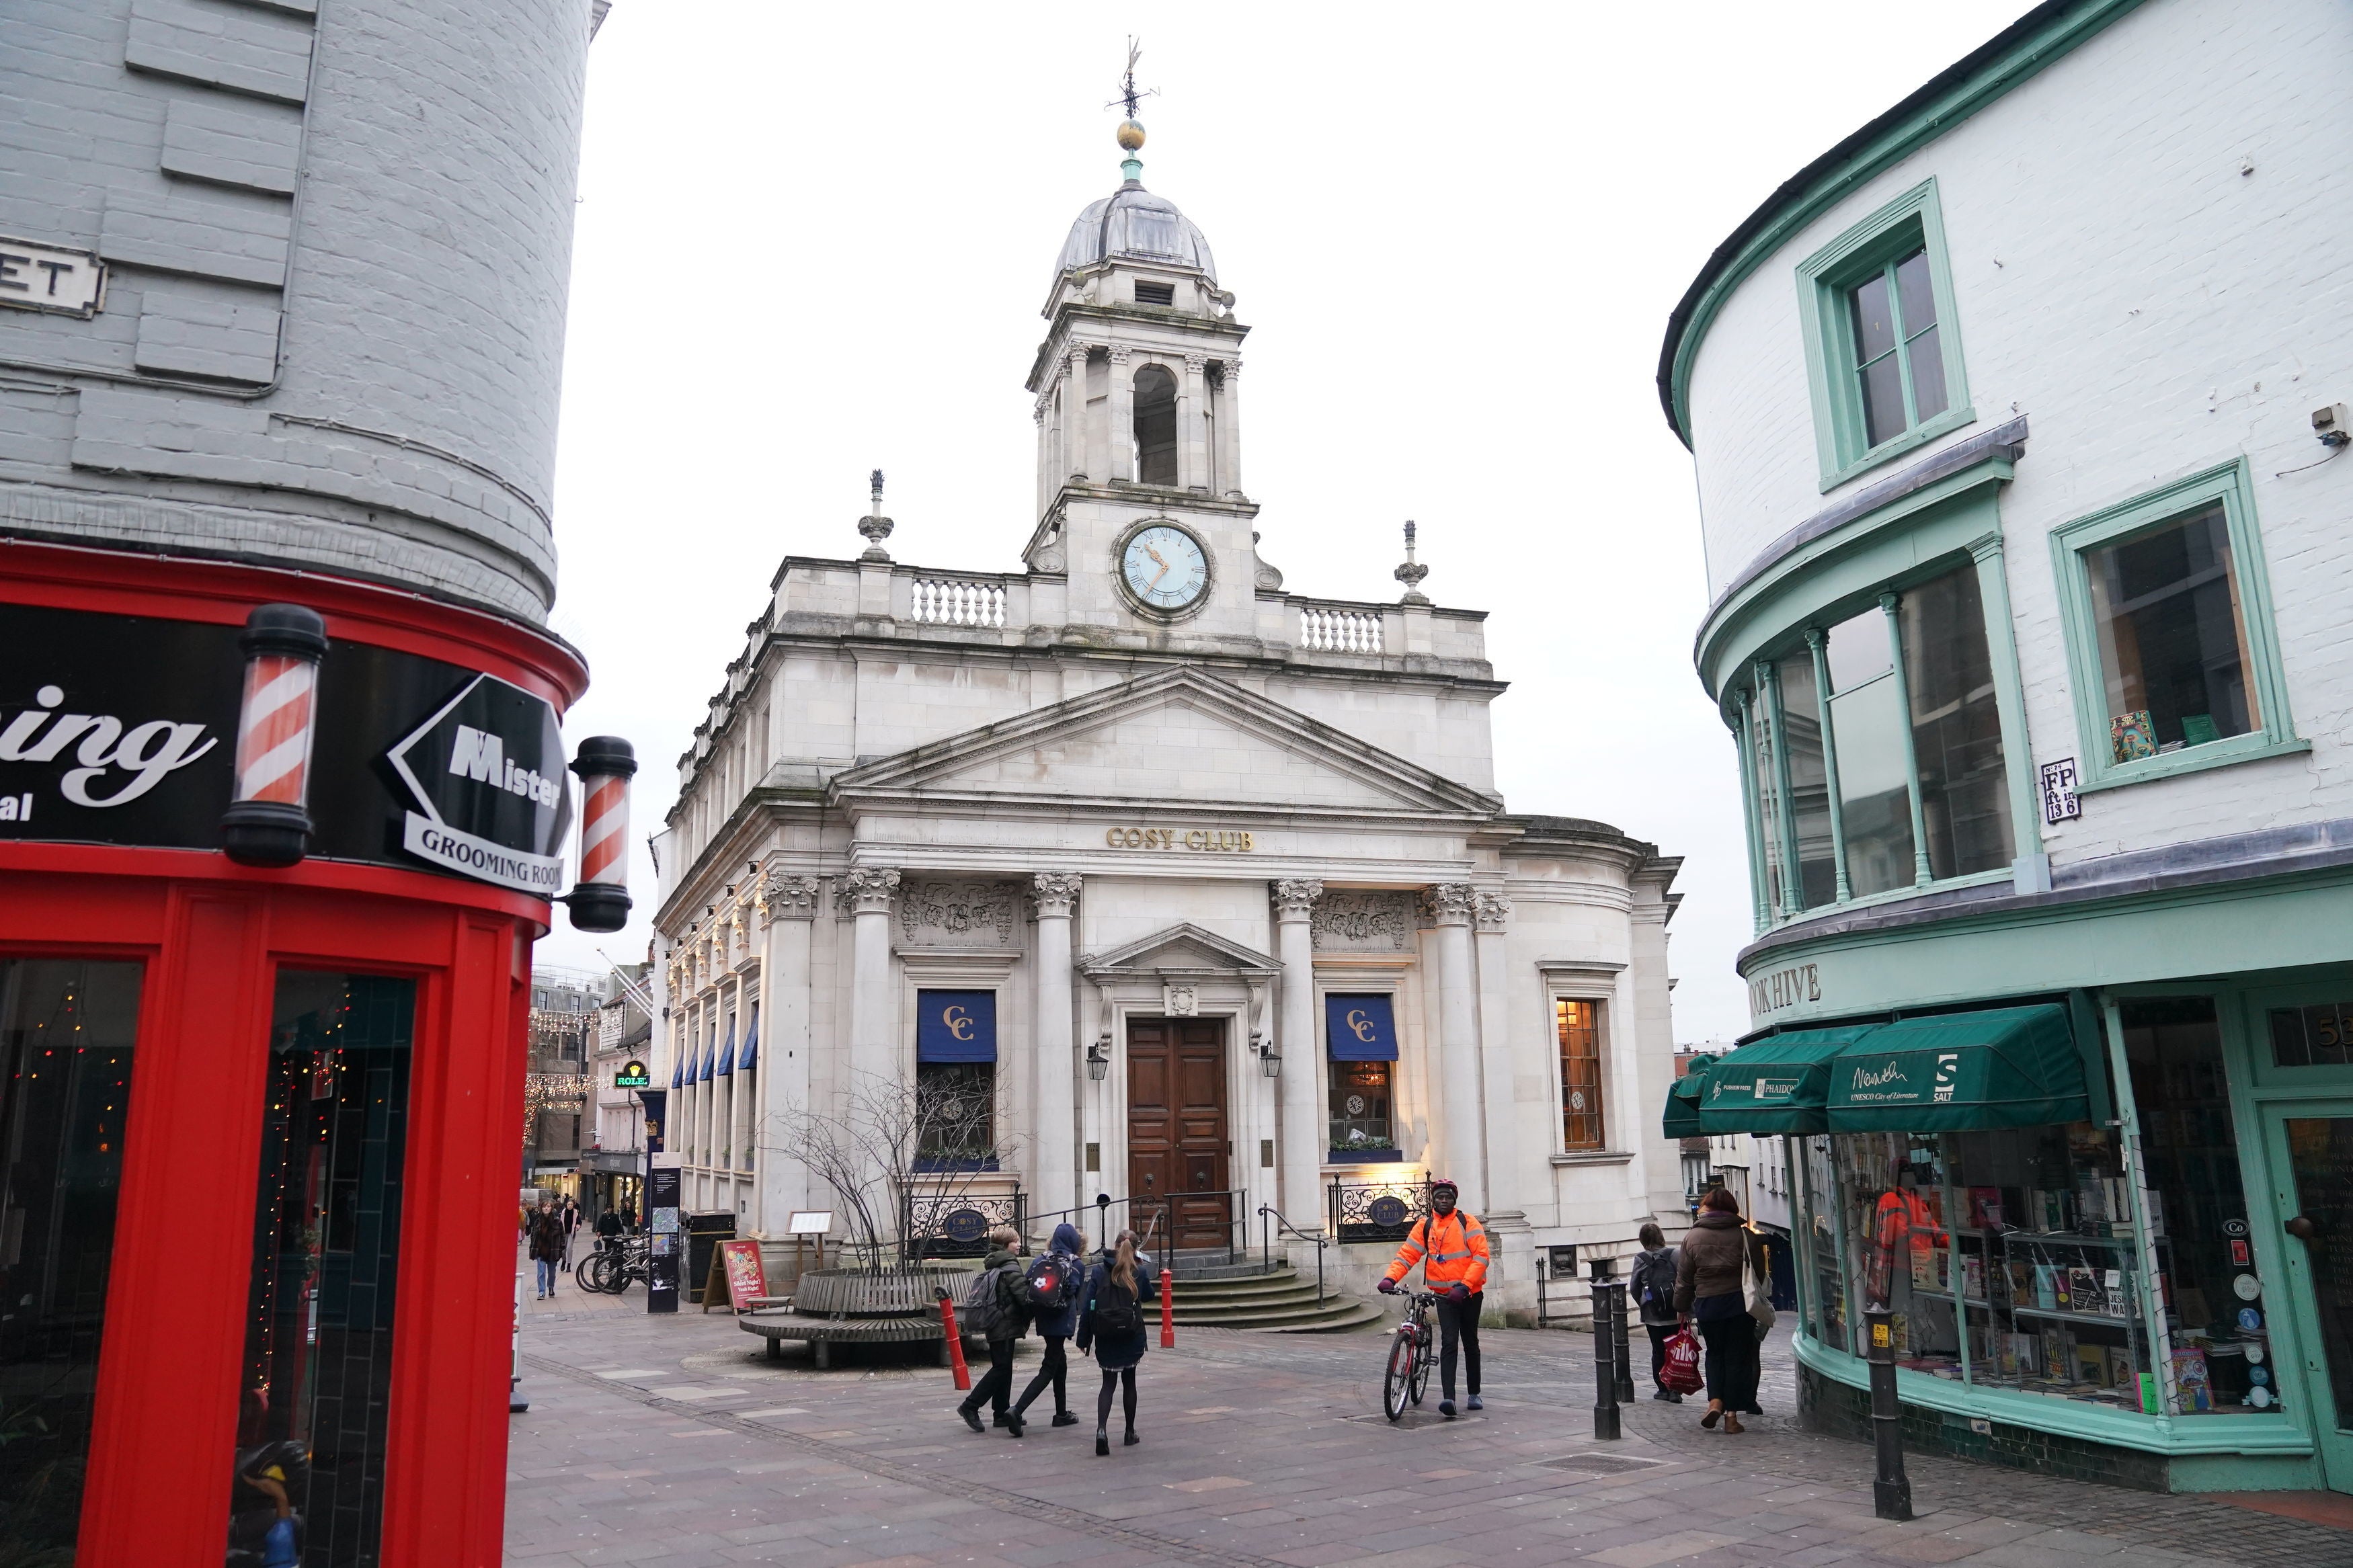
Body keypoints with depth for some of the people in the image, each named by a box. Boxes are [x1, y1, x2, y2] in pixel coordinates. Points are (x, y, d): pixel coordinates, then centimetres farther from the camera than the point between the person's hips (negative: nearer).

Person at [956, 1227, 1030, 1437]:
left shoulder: (990, 1265, 12)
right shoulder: (1010, 1267, -14)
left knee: (1002, 1367, 12)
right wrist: (1027, 1320, -3)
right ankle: (970, 1406, -7)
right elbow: (1022, 1295, -19)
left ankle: (1002, 1413, 15)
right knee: (1002, 1368, -6)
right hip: (1006, 1325, -9)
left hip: (994, 1324, 9)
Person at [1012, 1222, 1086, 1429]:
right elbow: (1078, 1295, 5)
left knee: (1060, 1363, 19)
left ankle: (1062, 1413, 25)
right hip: (1062, 1321, -5)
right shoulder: (1077, 1265, -5)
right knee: (1049, 1369, -1)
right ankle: (1017, 1411, -15)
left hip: (1044, 1319, 5)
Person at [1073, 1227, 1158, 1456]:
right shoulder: (1139, 1272, -4)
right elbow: (1150, 1295, 15)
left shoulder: (1098, 1271, -5)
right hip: (1132, 1337, 0)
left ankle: (1102, 1429, -15)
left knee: (1108, 1383, 6)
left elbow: (1088, 1306, -5)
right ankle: (1130, 1433, 23)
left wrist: (1083, 1339, 0)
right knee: (1129, 1382, 16)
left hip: (1105, 1337, 0)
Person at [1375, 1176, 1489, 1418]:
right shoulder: (1425, 1225, 2)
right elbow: (1407, 1254, -3)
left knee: (1470, 1344, 11)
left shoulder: (1468, 1222, -5)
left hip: (1470, 1294, -1)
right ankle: (1448, 1398, -21)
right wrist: (1390, 1278, -19)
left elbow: (1481, 1256, -12)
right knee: (1449, 1343, -12)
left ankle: (1474, 1394, 25)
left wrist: (1463, 1286, -22)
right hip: (1444, 1296, 1)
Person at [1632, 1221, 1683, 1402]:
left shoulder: (1640, 1259, -3)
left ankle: (1663, 1389, 13)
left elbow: (1635, 1287, 0)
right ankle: (1675, 1389, 0)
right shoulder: (1673, 1254, -5)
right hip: (1676, 1314, 0)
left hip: (1653, 1316, 0)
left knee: (1658, 1352, 10)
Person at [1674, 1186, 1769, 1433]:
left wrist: (1682, 1309, 13)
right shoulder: (1746, 1236, -2)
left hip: (1707, 1304, 1)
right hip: (1740, 1302, -1)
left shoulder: (1692, 1237, 1)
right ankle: (1732, 1414, 5)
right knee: (1738, 1356, 6)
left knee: (1715, 1353, 17)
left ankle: (1715, 1401, -1)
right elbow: (1760, 1274, 1)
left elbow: (1684, 1278, 4)